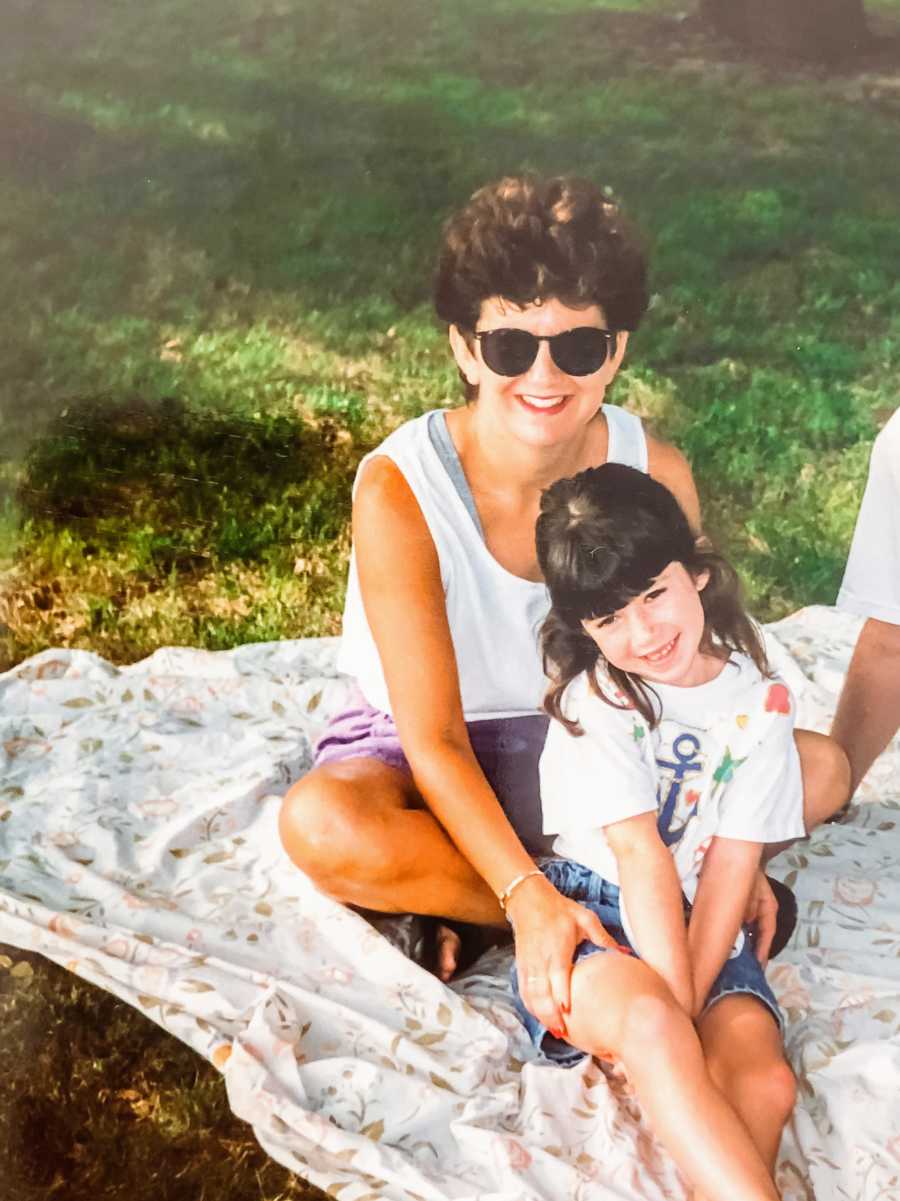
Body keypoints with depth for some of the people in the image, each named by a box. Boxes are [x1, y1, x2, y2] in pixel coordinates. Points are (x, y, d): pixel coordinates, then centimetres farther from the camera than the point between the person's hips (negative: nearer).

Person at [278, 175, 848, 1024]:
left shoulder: (655, 475, -16)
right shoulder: (399, 493, -27)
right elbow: (434, 740, -26)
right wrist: (530, 899, -37)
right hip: (433, 762, -4)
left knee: (816, 770, -14)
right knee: (321, 827, -37)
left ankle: (462, 906, -17)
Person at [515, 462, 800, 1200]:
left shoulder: (759, 702, 1)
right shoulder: (595, 699, -6)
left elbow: (732, 867, -4)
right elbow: (640, 855, -16)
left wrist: (687, 1006, -14)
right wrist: (672, 1008, -22)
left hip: (702, 926, 3)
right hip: (590, 914, -3)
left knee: (763, 1078, -27)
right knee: (650, 1022, -36)